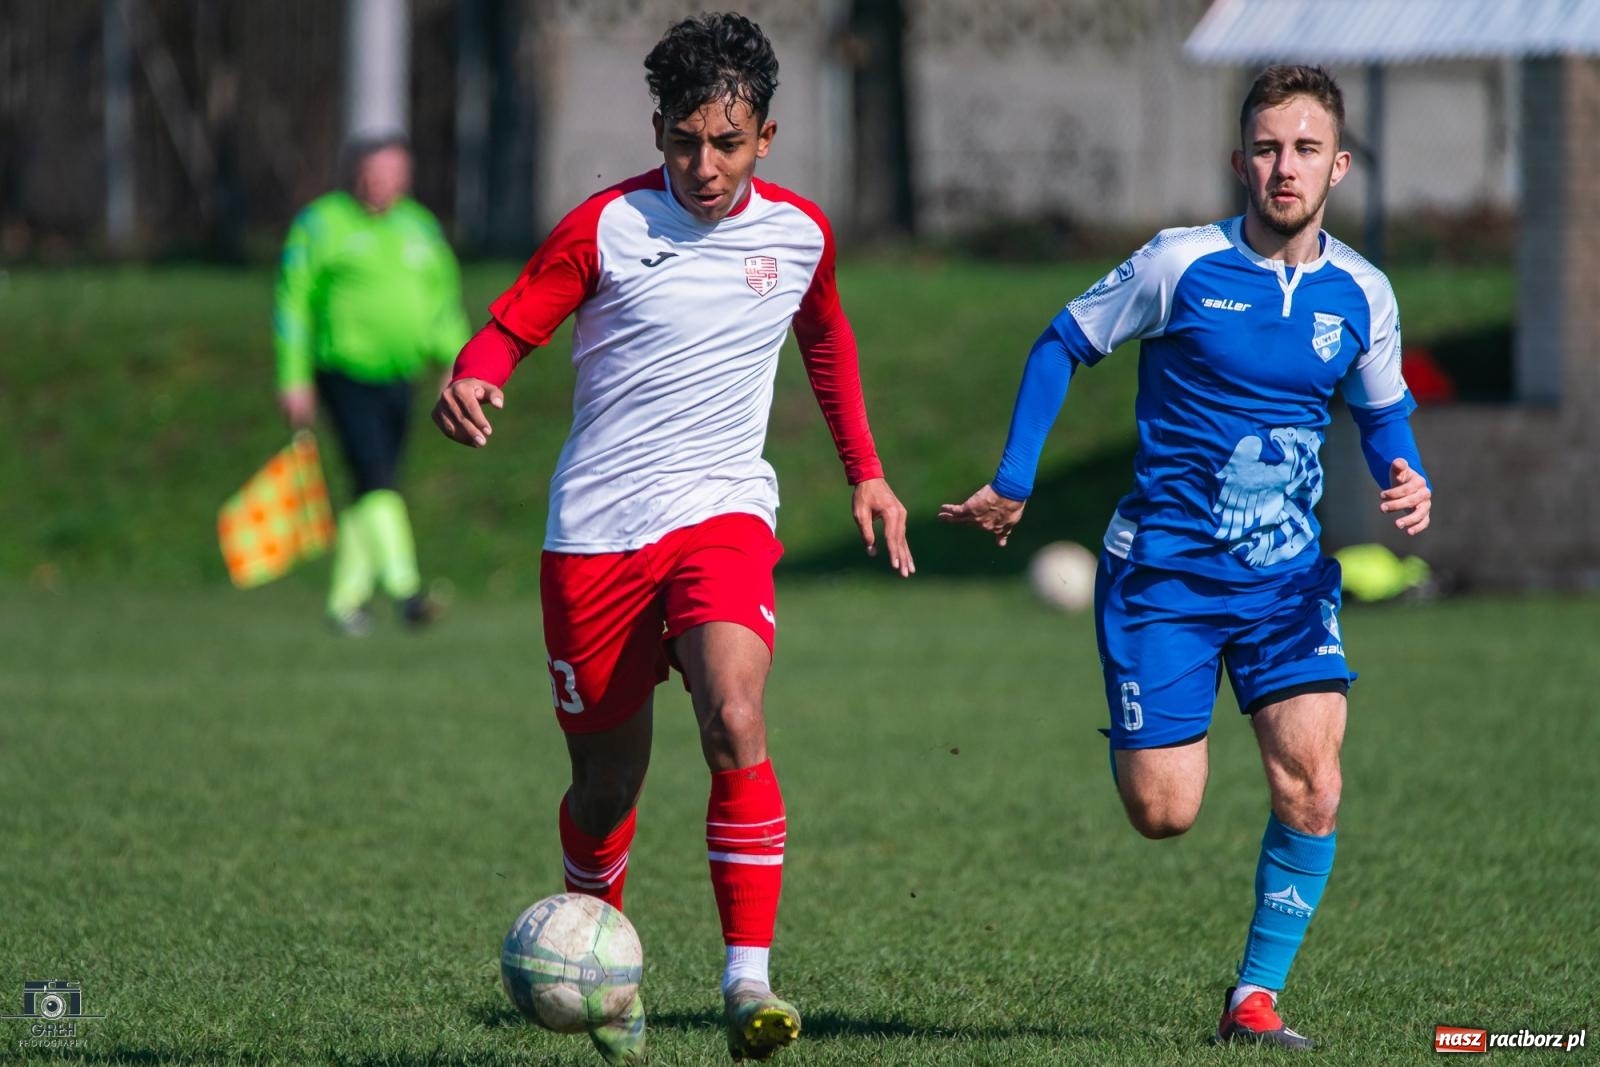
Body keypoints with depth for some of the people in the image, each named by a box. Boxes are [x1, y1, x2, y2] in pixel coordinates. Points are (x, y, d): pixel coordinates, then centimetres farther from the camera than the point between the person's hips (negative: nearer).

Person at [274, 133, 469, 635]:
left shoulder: (419, 227, 10)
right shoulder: (320, 225, -4)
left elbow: (444, 302, 16)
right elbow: (293, 303, -3)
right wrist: (294, 379, -7)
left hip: (398, 381, 5)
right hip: (345, 379, -5)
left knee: (369, 496, 9)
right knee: (378, 482, -18)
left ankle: (347, 599, 18)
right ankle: (405, 588, -25)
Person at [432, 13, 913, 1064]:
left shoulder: (799, 232, 4)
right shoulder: (607, 227, -5)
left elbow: (827, 339, 24)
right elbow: (509, 327, -1)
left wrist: (865, 472, 24)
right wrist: (471, 384, -23)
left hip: (723, 512, 0)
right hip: (597, 530, 0)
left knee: (736, 720, -26)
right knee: (607, 781, 7)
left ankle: (750, 979, -26)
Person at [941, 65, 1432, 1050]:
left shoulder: (1360, 293, 0)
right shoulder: (1181, 265, -10)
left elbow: (1383, 412, 16)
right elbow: (1064, 346, 3)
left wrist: (1408, 481, -6)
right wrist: (1014, 485, 0)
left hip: (1289, 574, 2)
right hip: (1165, 567, -2)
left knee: (1311, 791, -16)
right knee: (1163, 815, -7)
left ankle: (1257, 997, 1)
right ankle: (1136, 735, 31)